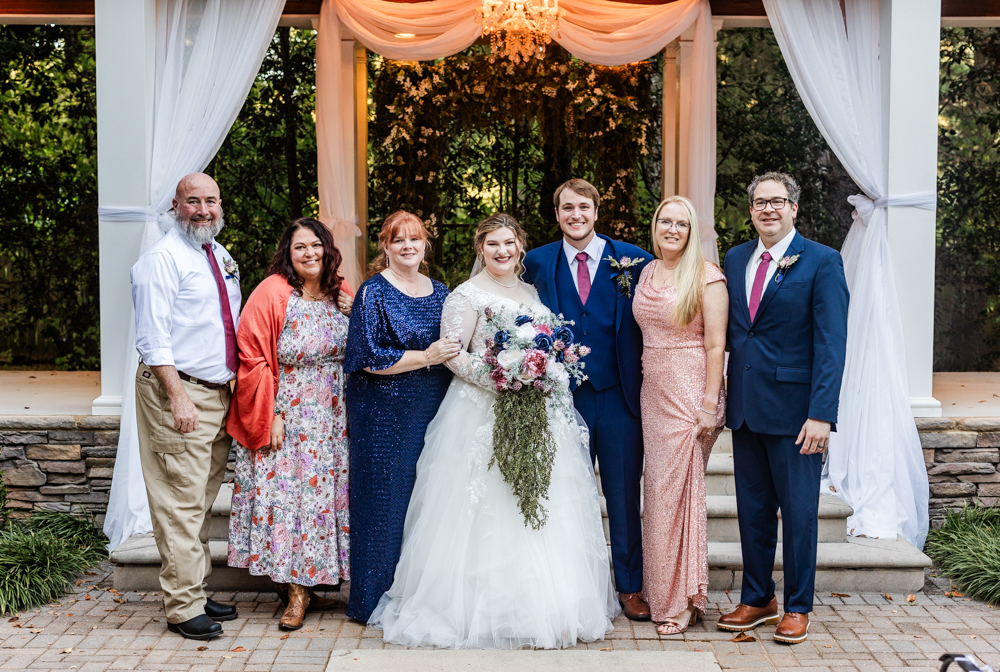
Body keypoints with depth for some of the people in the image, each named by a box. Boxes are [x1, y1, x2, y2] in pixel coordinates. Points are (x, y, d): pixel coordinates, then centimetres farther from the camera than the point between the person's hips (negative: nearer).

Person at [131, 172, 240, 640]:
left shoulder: (221, 257, 16)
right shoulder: (162, 258, -9)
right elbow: (153, 339, -15)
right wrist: (178, 397, -22)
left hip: (219, 392, 8)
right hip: (179, 393, -8)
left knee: (202, 504, 13)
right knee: (181, 505, -5)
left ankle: (197, 594, 23)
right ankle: (183, 608, 2)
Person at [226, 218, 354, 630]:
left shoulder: (341, 293, 8)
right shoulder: (272, 293, -9)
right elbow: (254, 358, -11)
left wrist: (353, 315, -1)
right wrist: (273, 414, -15)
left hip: (333, 418, 5)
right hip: (287, 416, -5)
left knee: (326, 490, 7)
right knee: (287, 490, -4)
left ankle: (307, 581, 20)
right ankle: (296, 590, 6)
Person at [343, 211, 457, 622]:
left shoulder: (440, 292, 13)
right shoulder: (374, 292, -5)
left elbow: (454, 350, 22)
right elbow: (368, 358, -13)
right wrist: (426, 357, -17)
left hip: (433, 413, 6)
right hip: (386, 414, -5)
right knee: (387, 500, -1)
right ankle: (378, 600, 13)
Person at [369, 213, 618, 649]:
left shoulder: (531, 292, 16)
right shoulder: (468, 295, -3)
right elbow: (452, 354, -10)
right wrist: (496, 380, -21)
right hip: (484, 414, -6)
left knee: (542, 509, 7)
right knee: (492, 513, -5)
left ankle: (549, 605, 16)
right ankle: (490, 609, 4)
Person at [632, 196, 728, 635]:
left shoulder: (706, 276, -8)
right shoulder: (646, 272, 11)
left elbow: (716, 345, -11)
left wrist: (710, 404, -16)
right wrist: (643, 381, 11)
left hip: (690, 395, -6)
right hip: (653, 394, 6)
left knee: (680, 491, -1)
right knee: (657, 491, 10)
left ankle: (682, 599, 12)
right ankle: (661, 593, 21)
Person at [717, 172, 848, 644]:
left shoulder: (822, 262, -6)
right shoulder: (735, 259, 10)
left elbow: (831, 344, -11)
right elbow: (730, 331, 12)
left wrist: (822, 414, -18)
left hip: (794, 409, -5)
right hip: (745, 407, 5)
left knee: (798, 511, 6)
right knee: (752, 509, 13)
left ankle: (797, 608, 21)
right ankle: (757, 600, 27)